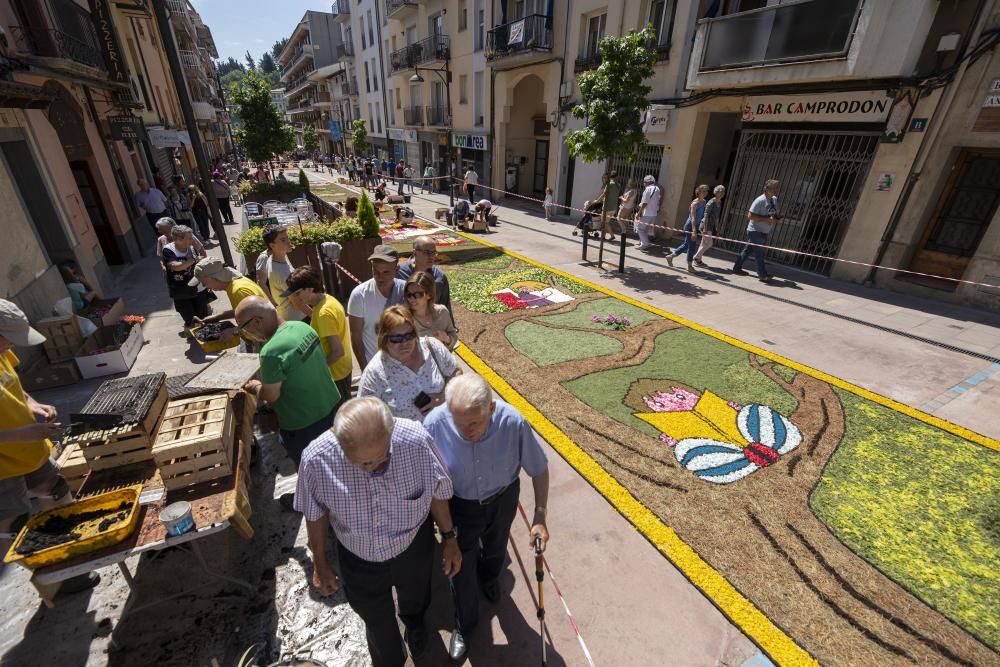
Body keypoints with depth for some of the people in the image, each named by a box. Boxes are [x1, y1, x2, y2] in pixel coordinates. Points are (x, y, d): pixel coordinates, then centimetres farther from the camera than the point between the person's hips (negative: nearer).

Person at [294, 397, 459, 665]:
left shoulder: (416, 440, -35)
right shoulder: (316, 459, -33)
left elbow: (436, 491, -15)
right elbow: (316, 513, -10)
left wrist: (449, 538, -3)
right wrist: (320, 563, 2)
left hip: (414, 549, 1)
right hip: (359, 561, 0)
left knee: (415, 597, 34)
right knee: (378, 623, 27)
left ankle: (414, 621, 71)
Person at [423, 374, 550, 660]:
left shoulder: (513, 422, -36)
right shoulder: (434, 424, -36)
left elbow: (539, 470, -17)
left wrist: (540, 518, -17)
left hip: (503, 500, 1)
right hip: (459, 506, -1)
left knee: (495, 548, 31)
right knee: (462, 567, 17)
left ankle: (489, 577, 69)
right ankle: (464, 624, 51)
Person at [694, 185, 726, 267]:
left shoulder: (719, 203, 13)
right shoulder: (711, 202, -12)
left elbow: (717, 217, 19)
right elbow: (706, 216, -17)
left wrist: (717, 229, 19)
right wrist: (705, 229, -21)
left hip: (712, 226, 8)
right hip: (706, 225, -8)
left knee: (705, 244, 10)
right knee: (709, 243, -8)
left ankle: (698, 259, 17)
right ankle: (696, 257, 5)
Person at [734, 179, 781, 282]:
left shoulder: (774, 200, 9)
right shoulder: (760, 200, -16)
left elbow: (775, 214, 23)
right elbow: (750, 216, -21)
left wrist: (775, 219, -1)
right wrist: (766, 219, -23)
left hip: (764, 232, 8)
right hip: (755, 231, -8)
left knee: (747, 250, 14)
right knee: (759, 253, -6)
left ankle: (737, 268, 23)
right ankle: (763, 275, -2)